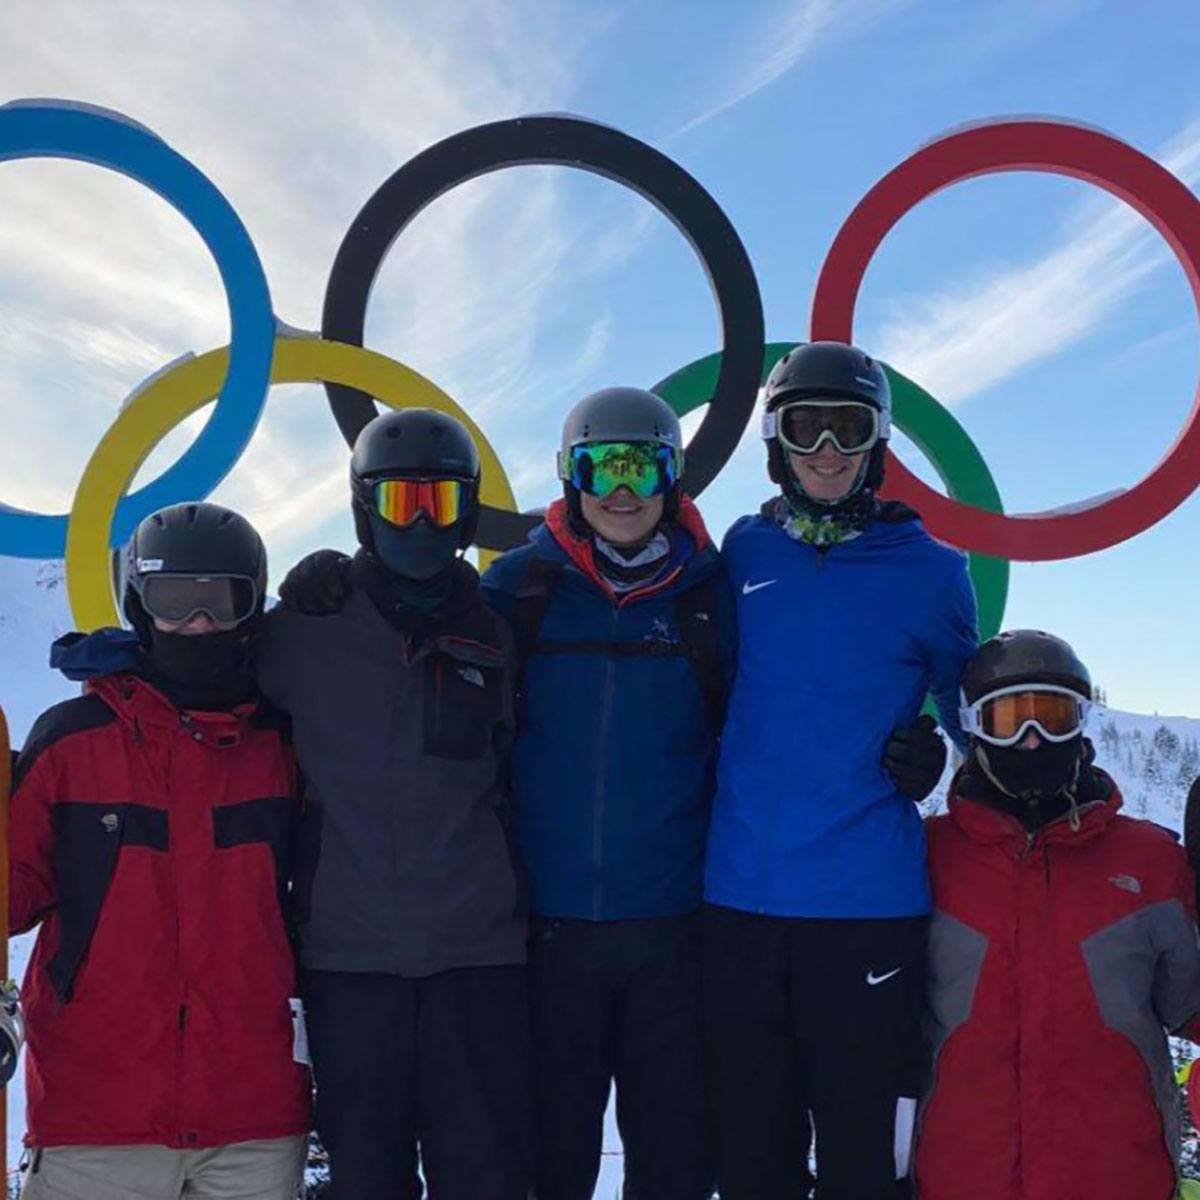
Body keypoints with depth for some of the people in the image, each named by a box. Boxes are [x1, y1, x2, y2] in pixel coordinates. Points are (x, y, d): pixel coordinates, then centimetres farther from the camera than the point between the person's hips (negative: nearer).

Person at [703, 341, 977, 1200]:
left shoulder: (928, 572, 1)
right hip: (740, 897, 3)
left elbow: (971, 708, 15)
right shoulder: (743, 552, 8)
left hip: (870, 903, -2)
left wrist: (930, 755, -2)